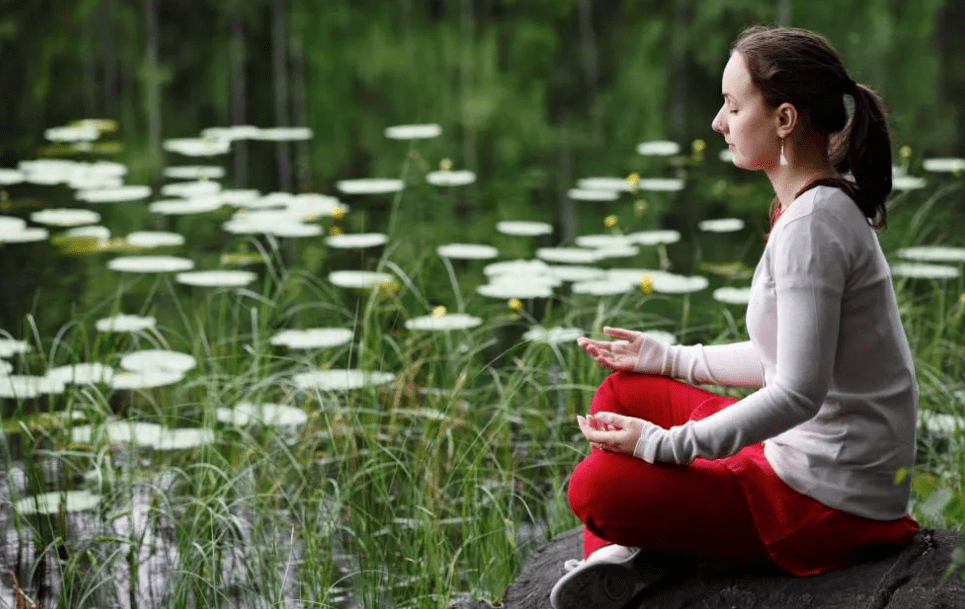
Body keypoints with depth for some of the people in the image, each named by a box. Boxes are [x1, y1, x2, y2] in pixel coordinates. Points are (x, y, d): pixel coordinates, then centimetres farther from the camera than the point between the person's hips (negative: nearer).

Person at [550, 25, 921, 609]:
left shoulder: (812, 225, -22)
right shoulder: (830, 205, 9)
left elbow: (799, 392, -25)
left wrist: (665, 445, -20)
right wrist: (670, 359, 19)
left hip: (830, 500, -10)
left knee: (597, 488, -17)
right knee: (623, 391, 16)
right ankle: (617, 553, 2)